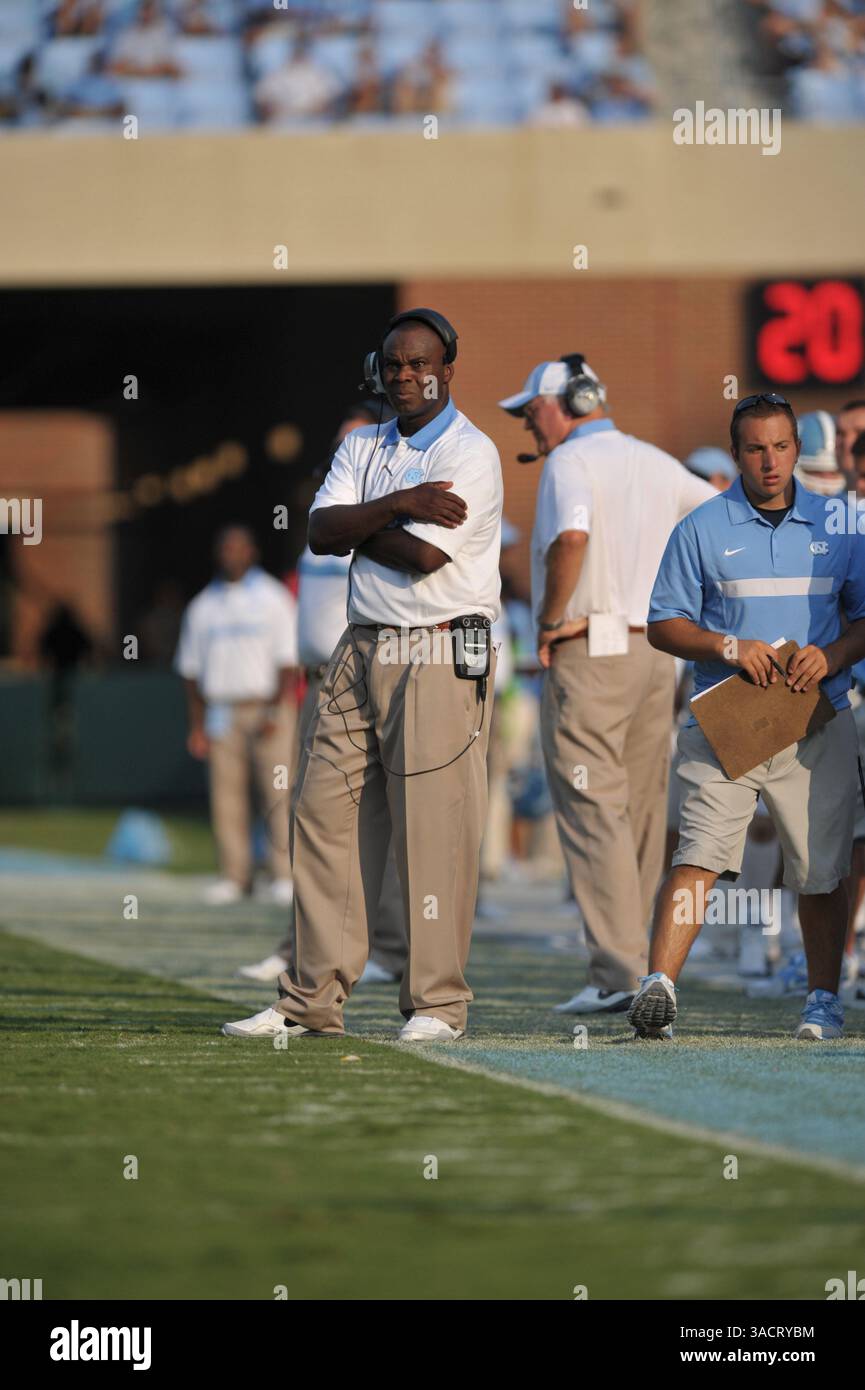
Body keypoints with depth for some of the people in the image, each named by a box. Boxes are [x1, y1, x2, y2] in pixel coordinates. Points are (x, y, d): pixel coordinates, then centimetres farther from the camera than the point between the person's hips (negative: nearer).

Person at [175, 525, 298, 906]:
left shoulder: (274, 598, 5)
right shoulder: (202, 606, 14)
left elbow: (289, 661, -2)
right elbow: (191, 670, 15)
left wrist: (276, 712, -13)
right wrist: (197, 727, 7)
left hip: (269, 706, -3)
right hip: (221, 713, 3)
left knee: (278, 792, -8)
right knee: (226, 793, -2)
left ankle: (284, 875, -7)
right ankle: (234, 877, 1)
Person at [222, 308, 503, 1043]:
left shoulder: (471, 454, -5)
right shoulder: (362, 448, 16)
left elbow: (425, 555, -17)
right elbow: (322, 533, 0)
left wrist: (358, 526, -1)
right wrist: (396, 505, -14)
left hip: (441, 657, -7)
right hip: (362, 649, 7)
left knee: (434, 828, -8)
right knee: (326, 815, 4)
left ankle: (437, 1002, -2)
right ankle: (312, 999, 8)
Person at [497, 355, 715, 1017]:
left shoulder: (571, 462, -9)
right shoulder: (658, 465, 15)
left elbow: (572, 537, -28)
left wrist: (551, 621, -16)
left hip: (588, 649, -7)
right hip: (657, 650, 7)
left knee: (594, 815, -8)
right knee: (642, 816, 12)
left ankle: (617, 972, -15)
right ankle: (635, 961, 16)